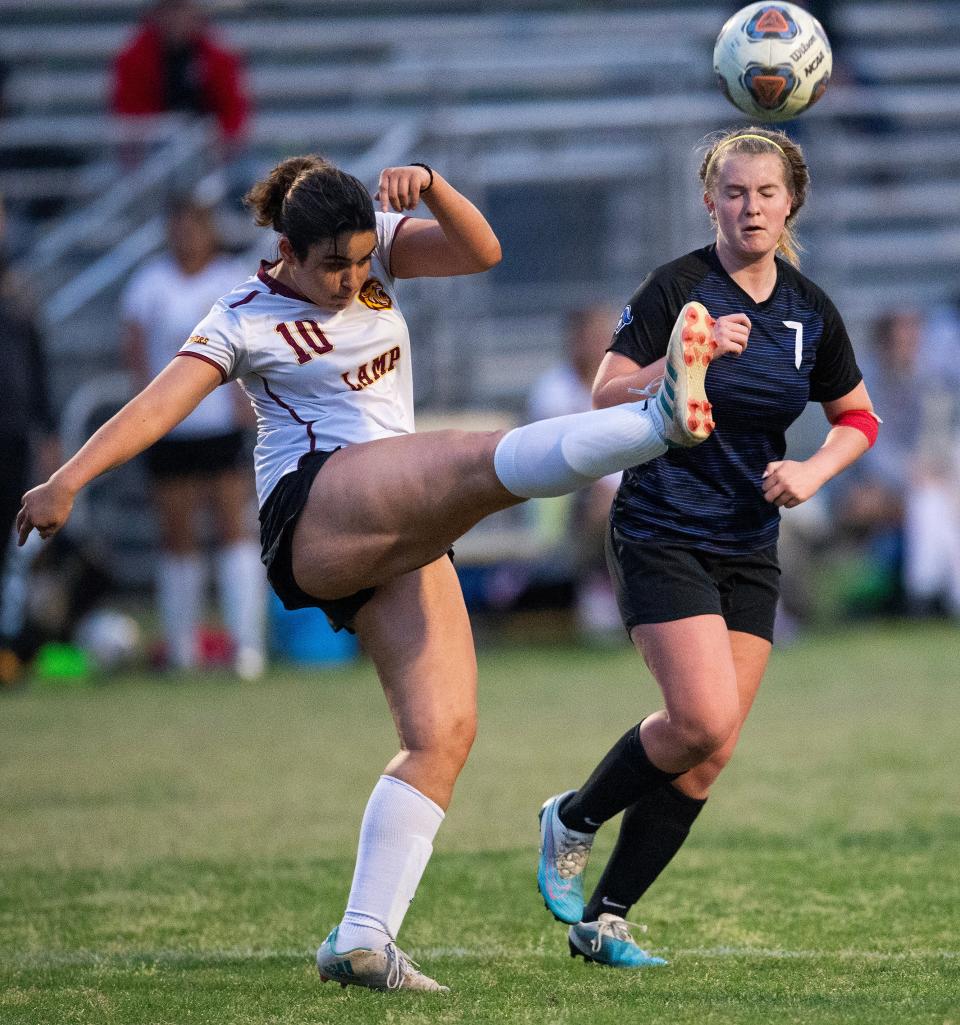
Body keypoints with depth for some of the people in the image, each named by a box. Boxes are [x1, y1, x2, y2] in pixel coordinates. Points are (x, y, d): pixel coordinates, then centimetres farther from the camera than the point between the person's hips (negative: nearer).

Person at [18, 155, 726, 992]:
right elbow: (163, 400, -13)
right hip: (317, 507, -7)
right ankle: (661, 420, -58)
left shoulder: (374, 249, 14)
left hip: (399, 534, 7)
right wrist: (70, 480, -26)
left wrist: (429, 187, -18)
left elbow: (480, 250, 1)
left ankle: (365, 939, -9)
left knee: (443, 732, -7)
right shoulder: (246, 322, 0)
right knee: (493, 465, -32)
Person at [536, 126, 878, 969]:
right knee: (703, 721, -20)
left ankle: (605, 918, 9)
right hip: (662, 536, -5)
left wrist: (813, 471, -2)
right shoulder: (677, 288, -9)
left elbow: (858, 418, 17)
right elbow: (607, 399, -13)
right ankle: (572, 821, 7)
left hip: (749, 550, 5)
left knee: (709, 753, -1)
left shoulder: (810, 310, 5)